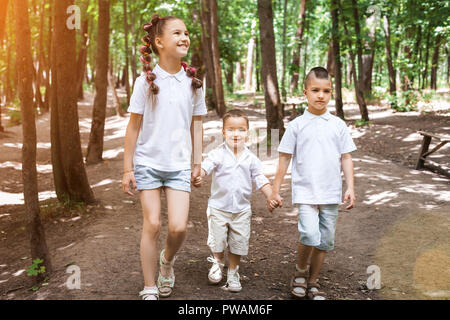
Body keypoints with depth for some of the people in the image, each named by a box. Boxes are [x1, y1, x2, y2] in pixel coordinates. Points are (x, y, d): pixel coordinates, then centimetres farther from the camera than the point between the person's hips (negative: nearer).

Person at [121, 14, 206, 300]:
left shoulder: (193, 82, 2)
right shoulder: (146, 81, -5)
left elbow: (196, 125, 8)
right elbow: (134, 127, -2)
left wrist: (198, 163, 7)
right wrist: (128, 168, -2)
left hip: (179, 165, 2)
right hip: (148, 162, -1)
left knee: (178, 226, -8)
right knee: (152, 225, -2)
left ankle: (167, 261, 26)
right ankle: (150, 290, 13)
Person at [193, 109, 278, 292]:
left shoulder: (251, 159, 2)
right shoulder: (217, 154, -7)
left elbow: (260, 180, 5)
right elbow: (206, 166, -22)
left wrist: (271, 197, -7)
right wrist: (198, 176, -44)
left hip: (242, 209, 3)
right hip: (218, 207, -2)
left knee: (238, 243, 8)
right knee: (217, 241, -2)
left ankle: (233, 274, 29)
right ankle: (217, 262, 31)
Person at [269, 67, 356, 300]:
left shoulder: (338, 125, 7)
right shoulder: (296, 125, 1)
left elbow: (346, 158, 11)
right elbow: (284, 158, 4)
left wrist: (350, 188, 3)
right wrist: (275, 190, 4)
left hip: (331, 193, 3)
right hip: (305, 192, -3)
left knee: (325, 240, 8)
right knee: (310, 235, -19)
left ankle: (313, 282, 26)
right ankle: (300, 271, 9)